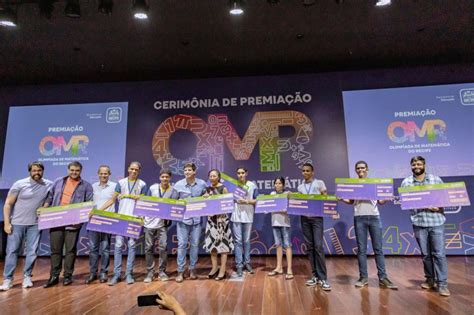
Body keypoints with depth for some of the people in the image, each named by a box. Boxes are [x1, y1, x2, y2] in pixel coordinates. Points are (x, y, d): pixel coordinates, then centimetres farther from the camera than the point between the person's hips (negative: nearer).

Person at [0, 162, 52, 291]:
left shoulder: (49, 185, -2)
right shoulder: (19, 184, -6)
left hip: (35, 224, 2)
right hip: (16, 223, -1)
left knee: (32, 251, 4)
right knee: (12, 251, 3)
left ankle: (27, 277, 17)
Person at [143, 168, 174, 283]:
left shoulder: (173, 190, -3)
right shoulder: (152, 188, 0)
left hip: (163, 223, -1)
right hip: (150, 222, 1)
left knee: (163, 247, -4)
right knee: (149, 248, 5)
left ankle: (162, 271, 12)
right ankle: (150, 272, 18)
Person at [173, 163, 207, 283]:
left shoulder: (202, 184, -1)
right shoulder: (178, 185, -4)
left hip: (196, 218, 1)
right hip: (182, 218, -1)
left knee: (195, 244, 9)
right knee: (182, 244, 1)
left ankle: (192, 269, 24)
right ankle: (180, 271, 13)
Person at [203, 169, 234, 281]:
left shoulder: (223, 188, -5)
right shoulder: (207, 190, 9)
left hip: (222, 218, -5)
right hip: (211, 218, 5)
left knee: (222, 242, -1)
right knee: (212, 242, 8)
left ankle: (222, 270, 6)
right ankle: (214, 267, 22)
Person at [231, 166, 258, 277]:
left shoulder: (252, 185, 1)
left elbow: (257, 200, -1)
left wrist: (246, 201, -14)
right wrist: (235, 201, -13)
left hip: (248, 216, 1)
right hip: (236, 216, 0)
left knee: (246, 240, 12)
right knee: (238, 241, 0)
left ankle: (247, 262, 26)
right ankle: (239, 265, 8)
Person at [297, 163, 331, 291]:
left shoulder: (319, 183, 4)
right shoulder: (300, 187, 14)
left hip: (317, 217, -4)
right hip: (304, 218, 4)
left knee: (318, 246, -11)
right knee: (310, 246, 6)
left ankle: (322, 278, -5)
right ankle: (315, 275, 14)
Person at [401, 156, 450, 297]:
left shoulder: (436, 179, 5)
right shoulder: (406, 182, 4)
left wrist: (439, 206, -12)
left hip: (436, 221, 0)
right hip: (418, 222, 1)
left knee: (439, 253, -1)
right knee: (425, 254, 10)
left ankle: (442, 284, 8)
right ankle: (430, 279, 25)